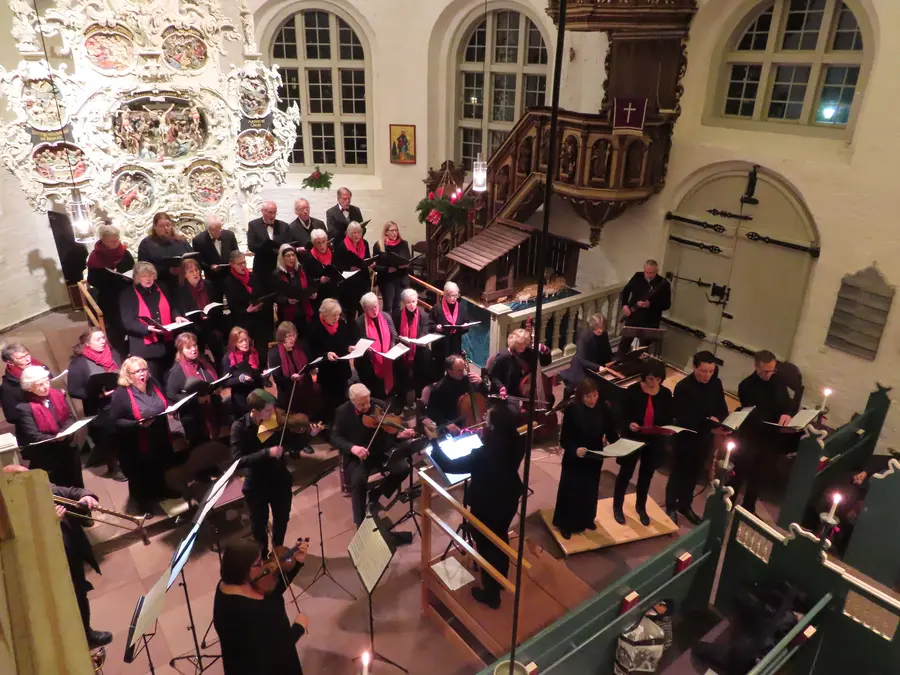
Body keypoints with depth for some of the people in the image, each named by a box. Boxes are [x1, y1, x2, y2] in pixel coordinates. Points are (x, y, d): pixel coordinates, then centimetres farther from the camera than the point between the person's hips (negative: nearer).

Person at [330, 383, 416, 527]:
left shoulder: (380, 405, -6)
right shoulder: (343, 411, -8)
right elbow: (335, 437, -9)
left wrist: (401, 434, -27)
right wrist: (352, 447, -28)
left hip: (380, 451, 3)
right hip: (356, 456, -2)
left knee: (403, 468, -19)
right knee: (358, 480, -31)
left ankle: (376, 494, 6)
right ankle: (361, 522, -13)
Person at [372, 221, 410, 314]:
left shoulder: (403, 243, 7)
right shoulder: (378, 245, -3)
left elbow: (409, 260, 12)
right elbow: (375, 265, -4)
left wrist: (406, 265, -10)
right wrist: (387, 269, -20)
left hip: (401, 279, 3)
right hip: (386, 280, -3)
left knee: (397, 305, 10)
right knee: (388, 306, -2)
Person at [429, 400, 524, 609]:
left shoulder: (484, 454, -37)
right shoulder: (517, 443, -18)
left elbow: (449, 465, -28)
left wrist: (434, 441, -22)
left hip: (486, 508, -7)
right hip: (508, 501, 7)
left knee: (486, 547, 16)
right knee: (501, 538, 30)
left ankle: (491, 594, 37)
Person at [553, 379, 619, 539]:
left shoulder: (603, 409, -11)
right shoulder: (572, 410, -21)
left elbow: (611, 432, -3)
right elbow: (564, 439, -19)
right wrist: (574, 450, -37)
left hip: (595, 459, 4)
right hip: (574, 459, -4)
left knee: (590, 490, 21)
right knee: (571, 490, 7)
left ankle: (587, 519, 44)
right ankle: (566, 524, 26)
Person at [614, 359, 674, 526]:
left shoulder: (666, 394, -7)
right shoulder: (633, 390, -16)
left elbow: (668, 419, 1)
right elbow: (624, 414, -11)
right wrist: (630, 424, -32)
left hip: (654, 442, 3)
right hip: (633, 439, -3)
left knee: (647, 475, 19)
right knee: (626, 473, 10)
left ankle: (641, 507, 40)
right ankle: (617, 506, 30)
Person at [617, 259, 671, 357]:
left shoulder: (663, 284, -12)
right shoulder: (637, 277, -2)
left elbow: (667, 304, -10)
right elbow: (626, 291, 12)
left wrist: (650, 304, -25)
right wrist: (624, 304, -5)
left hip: (650, 322, -3)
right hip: (632, 317, 3)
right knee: (624, 343, 10)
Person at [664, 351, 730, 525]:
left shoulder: (716, 384, -3)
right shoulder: (683, 387, -21)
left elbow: (723, 410, 2)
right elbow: (683, 419, -24)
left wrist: (718, 420, -21)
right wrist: (709, 426, -33)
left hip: (705, 439, 5)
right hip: (685, 438, -5)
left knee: (693, 474, 19)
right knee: (678, 473, 9)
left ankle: (685, 505, 37)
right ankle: (671, 507, 26)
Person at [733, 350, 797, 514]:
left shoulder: (779, 383, 5)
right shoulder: (746, 386, -11)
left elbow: (790, 405, 4)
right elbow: (749, 413, -17)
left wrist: (788, 414, -20)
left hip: (771, 438, 5)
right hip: (749, 437, -4)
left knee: (758, 476, 15)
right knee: (739, 473, 3)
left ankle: (748, 508, 30)